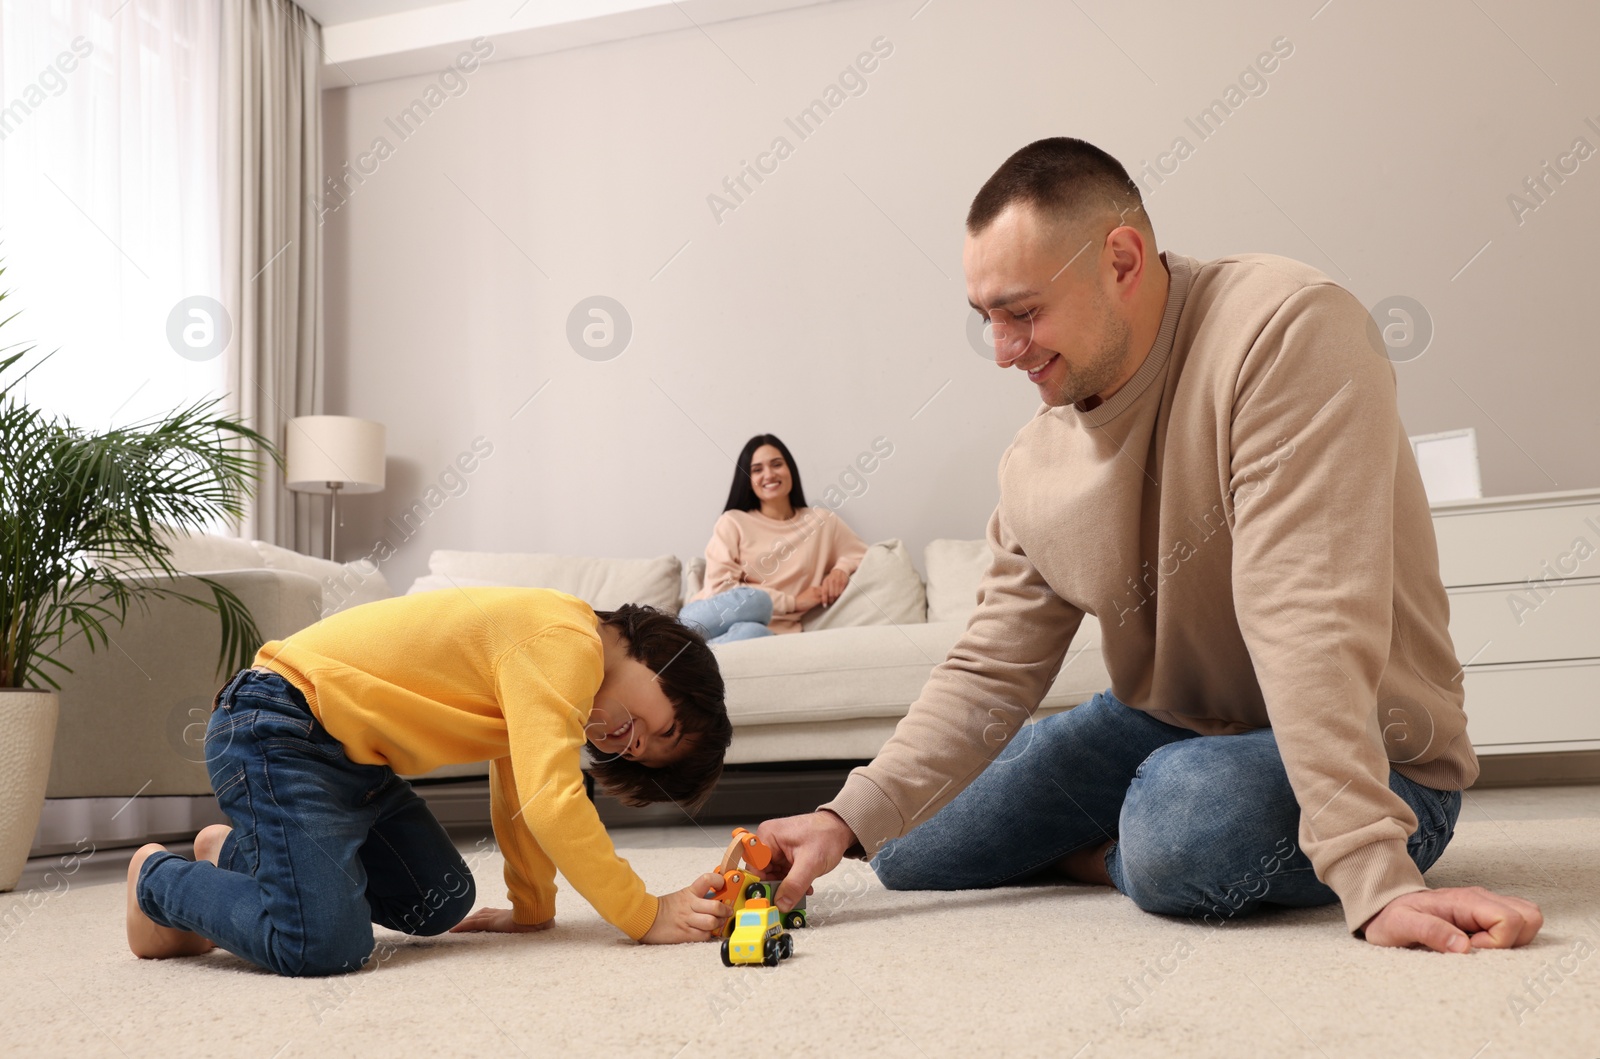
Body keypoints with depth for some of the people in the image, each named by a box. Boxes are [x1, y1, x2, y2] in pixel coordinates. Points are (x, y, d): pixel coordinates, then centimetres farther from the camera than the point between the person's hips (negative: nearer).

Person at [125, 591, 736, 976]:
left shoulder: (546, 655, 11)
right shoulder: (565, 646, -21)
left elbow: (518, 799, 19)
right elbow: (550, 801, -27)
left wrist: (534, 910, 19)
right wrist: (648, 917, -21)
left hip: (354, 756, 11)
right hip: (277, 734, -10)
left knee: (442, 905, 9)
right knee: (324, 946, -23)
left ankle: (238, 854, 26)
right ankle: (160, 881, 5)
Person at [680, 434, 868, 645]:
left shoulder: (822, 521, 18)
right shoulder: (733, 522, 10)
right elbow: (720, 587, -2)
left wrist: (842, 568, 1)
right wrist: (793, 602, -7)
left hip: (770, 634, 1)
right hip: (716, 620, -1)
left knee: (753, 633, -39)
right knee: (751, 600, -38)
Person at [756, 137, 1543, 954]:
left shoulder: (1286, 331, -25)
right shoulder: (1037, 458, -3)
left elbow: (1308, 620, -34)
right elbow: (990, 672, -2)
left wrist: (1375, 878, -37)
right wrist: (852, 818, -15)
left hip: (1370, 756, -6)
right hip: (1168, 730, 7)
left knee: (1186, 820, -39)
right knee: (907, 849, 5)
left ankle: (1096, 856, -4)